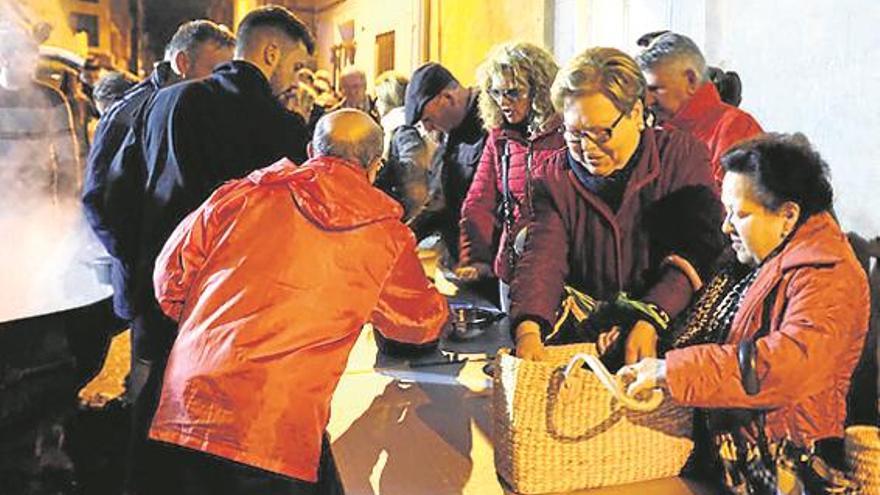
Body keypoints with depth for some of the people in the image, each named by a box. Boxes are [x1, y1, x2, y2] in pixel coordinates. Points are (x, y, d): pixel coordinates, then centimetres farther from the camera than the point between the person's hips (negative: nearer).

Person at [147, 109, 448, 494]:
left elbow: (172, 276, 13)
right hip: (279, 431, -3)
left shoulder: (241, 196, 5)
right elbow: (421, 322, 15)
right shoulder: (386, 235, 2)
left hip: (187, 408, 4)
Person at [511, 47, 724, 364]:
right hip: (583, 335, 2)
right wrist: (528, 329, -28)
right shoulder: (557, 177, 6)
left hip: (669, 334, -1)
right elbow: (542, 258, -9)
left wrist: (651, 322, -25)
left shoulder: (683, 155, 0)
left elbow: (696, 253, -10)